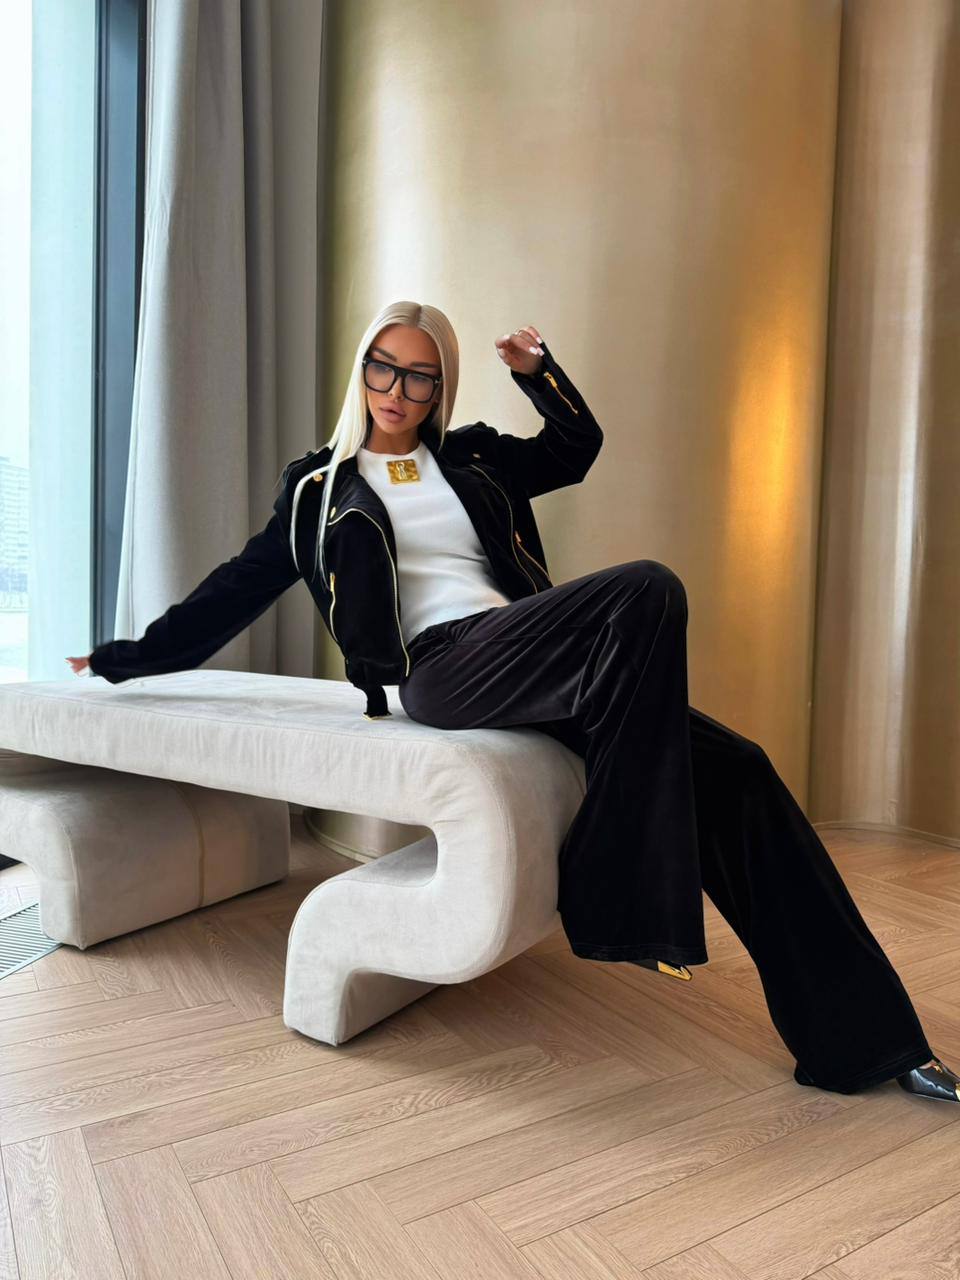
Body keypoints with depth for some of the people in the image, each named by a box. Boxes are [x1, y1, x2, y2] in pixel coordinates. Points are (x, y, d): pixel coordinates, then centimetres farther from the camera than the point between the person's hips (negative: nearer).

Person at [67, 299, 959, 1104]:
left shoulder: (473, 458, 24)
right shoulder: (320, 486, 16)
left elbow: (578, 449, 36)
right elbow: (240, 587, 19)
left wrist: (539, 371, 19)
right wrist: (130, 659, 21)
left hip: (522, 662, 5)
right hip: (440, 669, -5)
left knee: (732, 769, -12)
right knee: (649, 592, -30)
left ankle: (861, 1031, -3)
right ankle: (619, 907, -25)